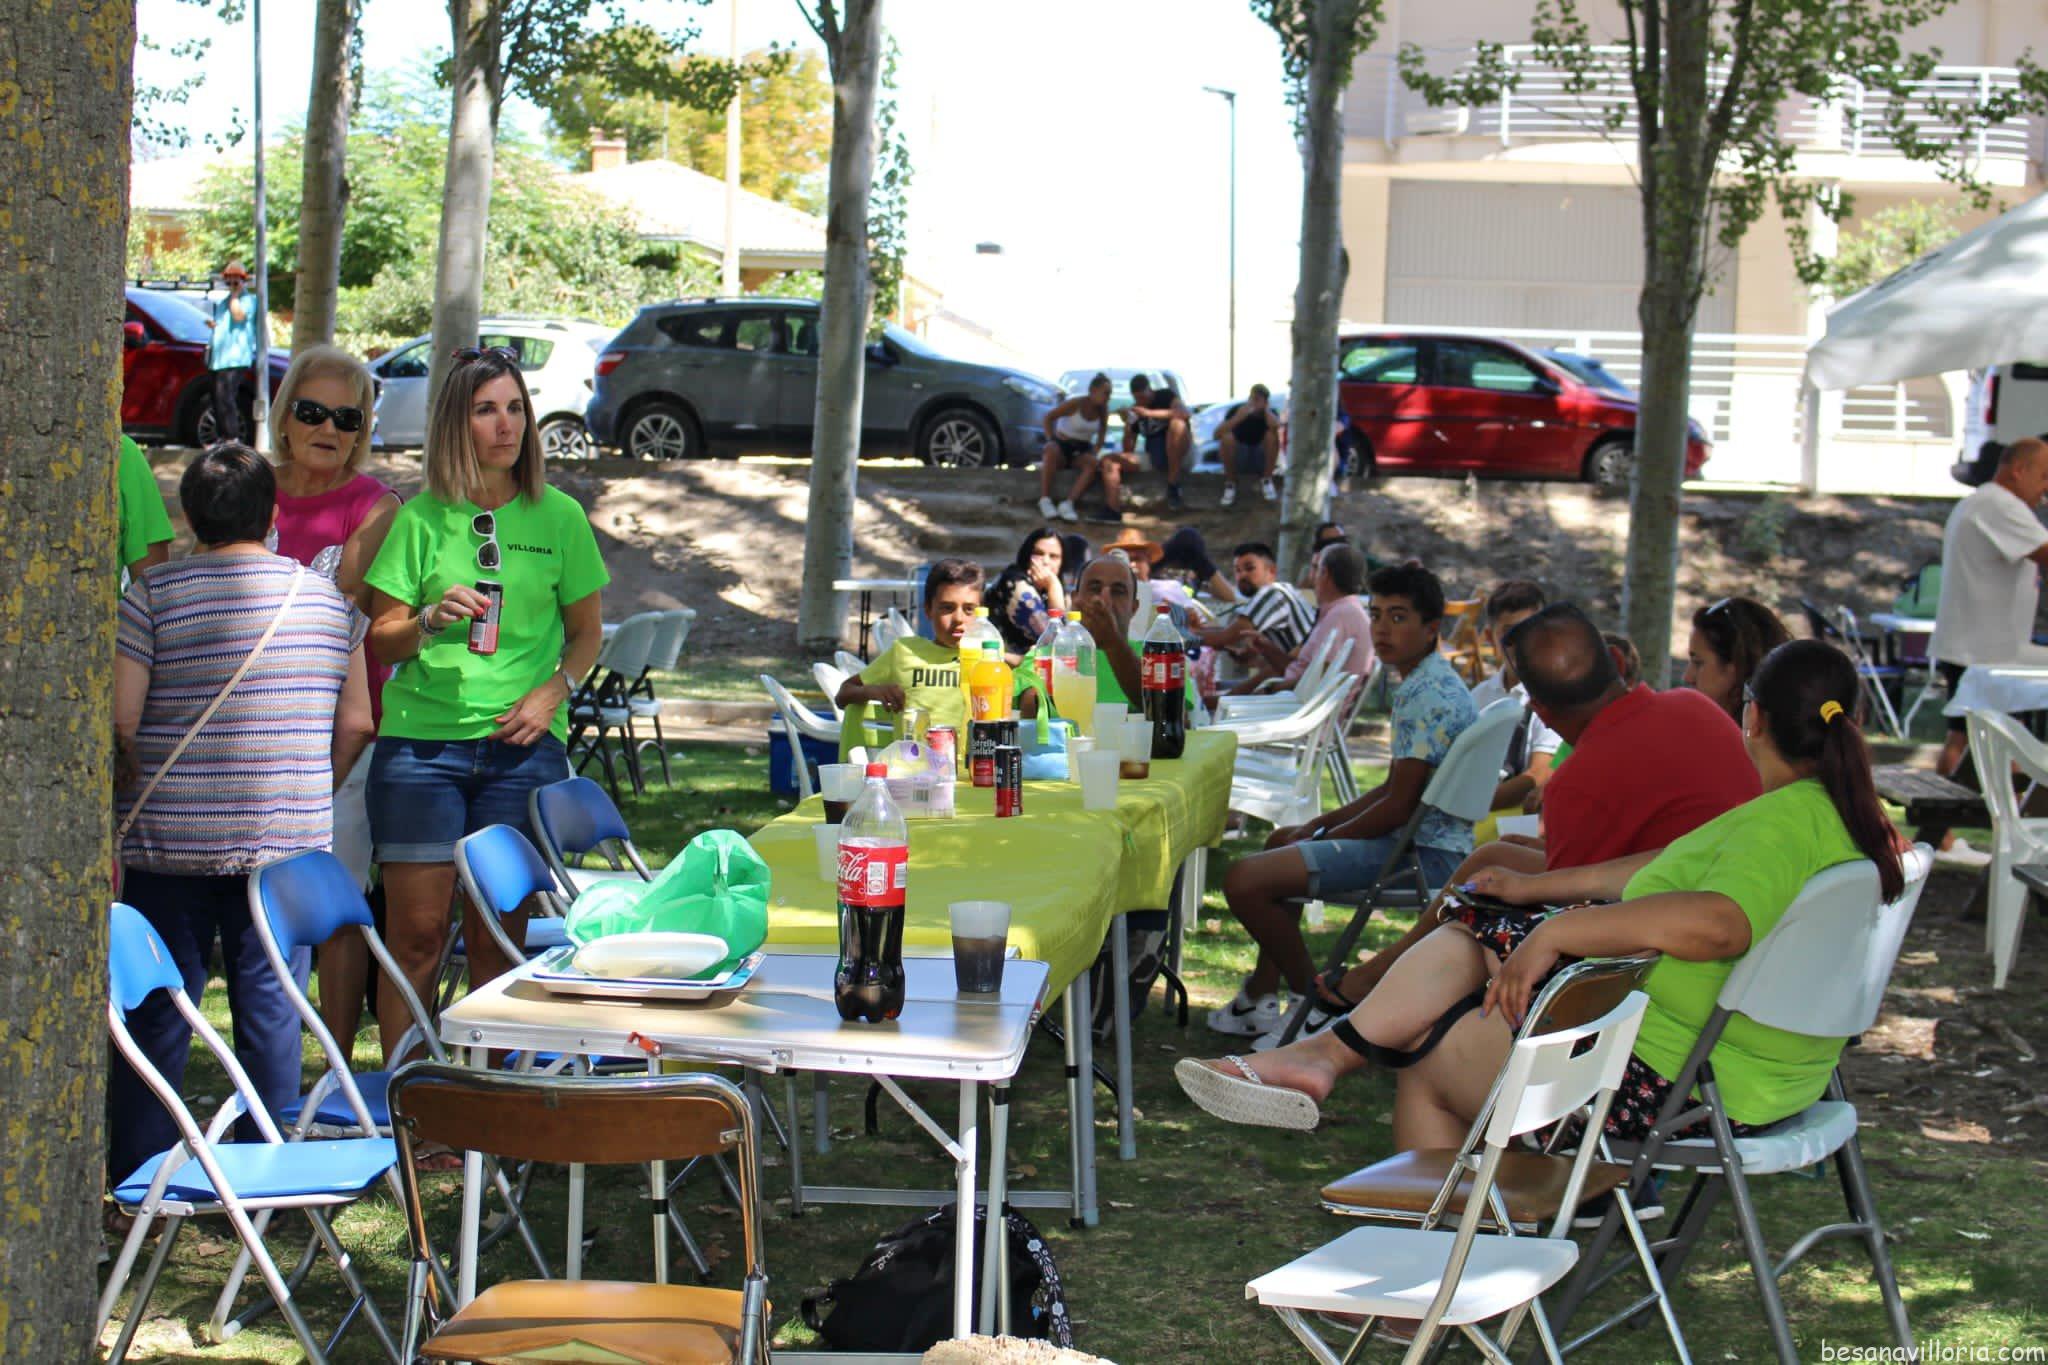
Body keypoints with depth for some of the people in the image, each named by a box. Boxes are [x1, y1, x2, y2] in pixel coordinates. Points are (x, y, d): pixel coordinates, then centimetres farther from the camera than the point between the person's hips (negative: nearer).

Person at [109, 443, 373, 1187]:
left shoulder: (154, 592, -6)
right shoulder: (326, 596, 6)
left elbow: (120, 719, -11)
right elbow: (356, 724, 9)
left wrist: (140, 795, 5)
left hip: (169, 841, -2)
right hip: (289, 839, 3)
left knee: (158, 1008, 6)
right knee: (270, 1001, 9)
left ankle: (136, 1177, 12)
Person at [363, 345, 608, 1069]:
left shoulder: (558, 516, 7)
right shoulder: (420, 519, 5)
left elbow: (587, 631, 14)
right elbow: (380, 639, 6)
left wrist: (551, 694, -4)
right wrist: (430, 621, -14)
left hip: (522, 745, 1)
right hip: (420, 738, 0)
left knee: (497, 935, 2)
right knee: (416, 932, -1)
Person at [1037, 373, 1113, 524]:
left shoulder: (1103, 410, 1)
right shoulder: (1076, 404, -12)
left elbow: (1102, 433, 10)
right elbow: (1049, 418, -8)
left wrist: (1095, 452, -5)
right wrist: (1050, 441, -16)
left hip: (1081, 451, 4)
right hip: (1062, 445, -4)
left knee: (1093, 463, -32)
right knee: (1051, 452, -40)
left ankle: (1067, 503, -40)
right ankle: (1045, 500, -43)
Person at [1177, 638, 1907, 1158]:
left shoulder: (1787, 821, -23)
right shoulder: (1856, 819, 8)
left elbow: (1714, 923, -43)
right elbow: (1682, 871, 17)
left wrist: (1558, 931, -32)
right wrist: (1539, 888, 22)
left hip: (1675, 1087, -10)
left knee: (1426, 1050, 7)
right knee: (1472, 936, 11)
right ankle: (1327, 1052, 5)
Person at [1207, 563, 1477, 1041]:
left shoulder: (1430, 696, -20)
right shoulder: (1423, 684, 14)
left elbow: (1398, 805, -22)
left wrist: (1322, 838, -10)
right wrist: (1323, 823, 10)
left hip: (1423, 855, -12)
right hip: (1414, 837, 12)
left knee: (1245, 879, -21)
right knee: (1282, 839, 33)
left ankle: (1314, 997, -1)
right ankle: (1263, 994, 29)